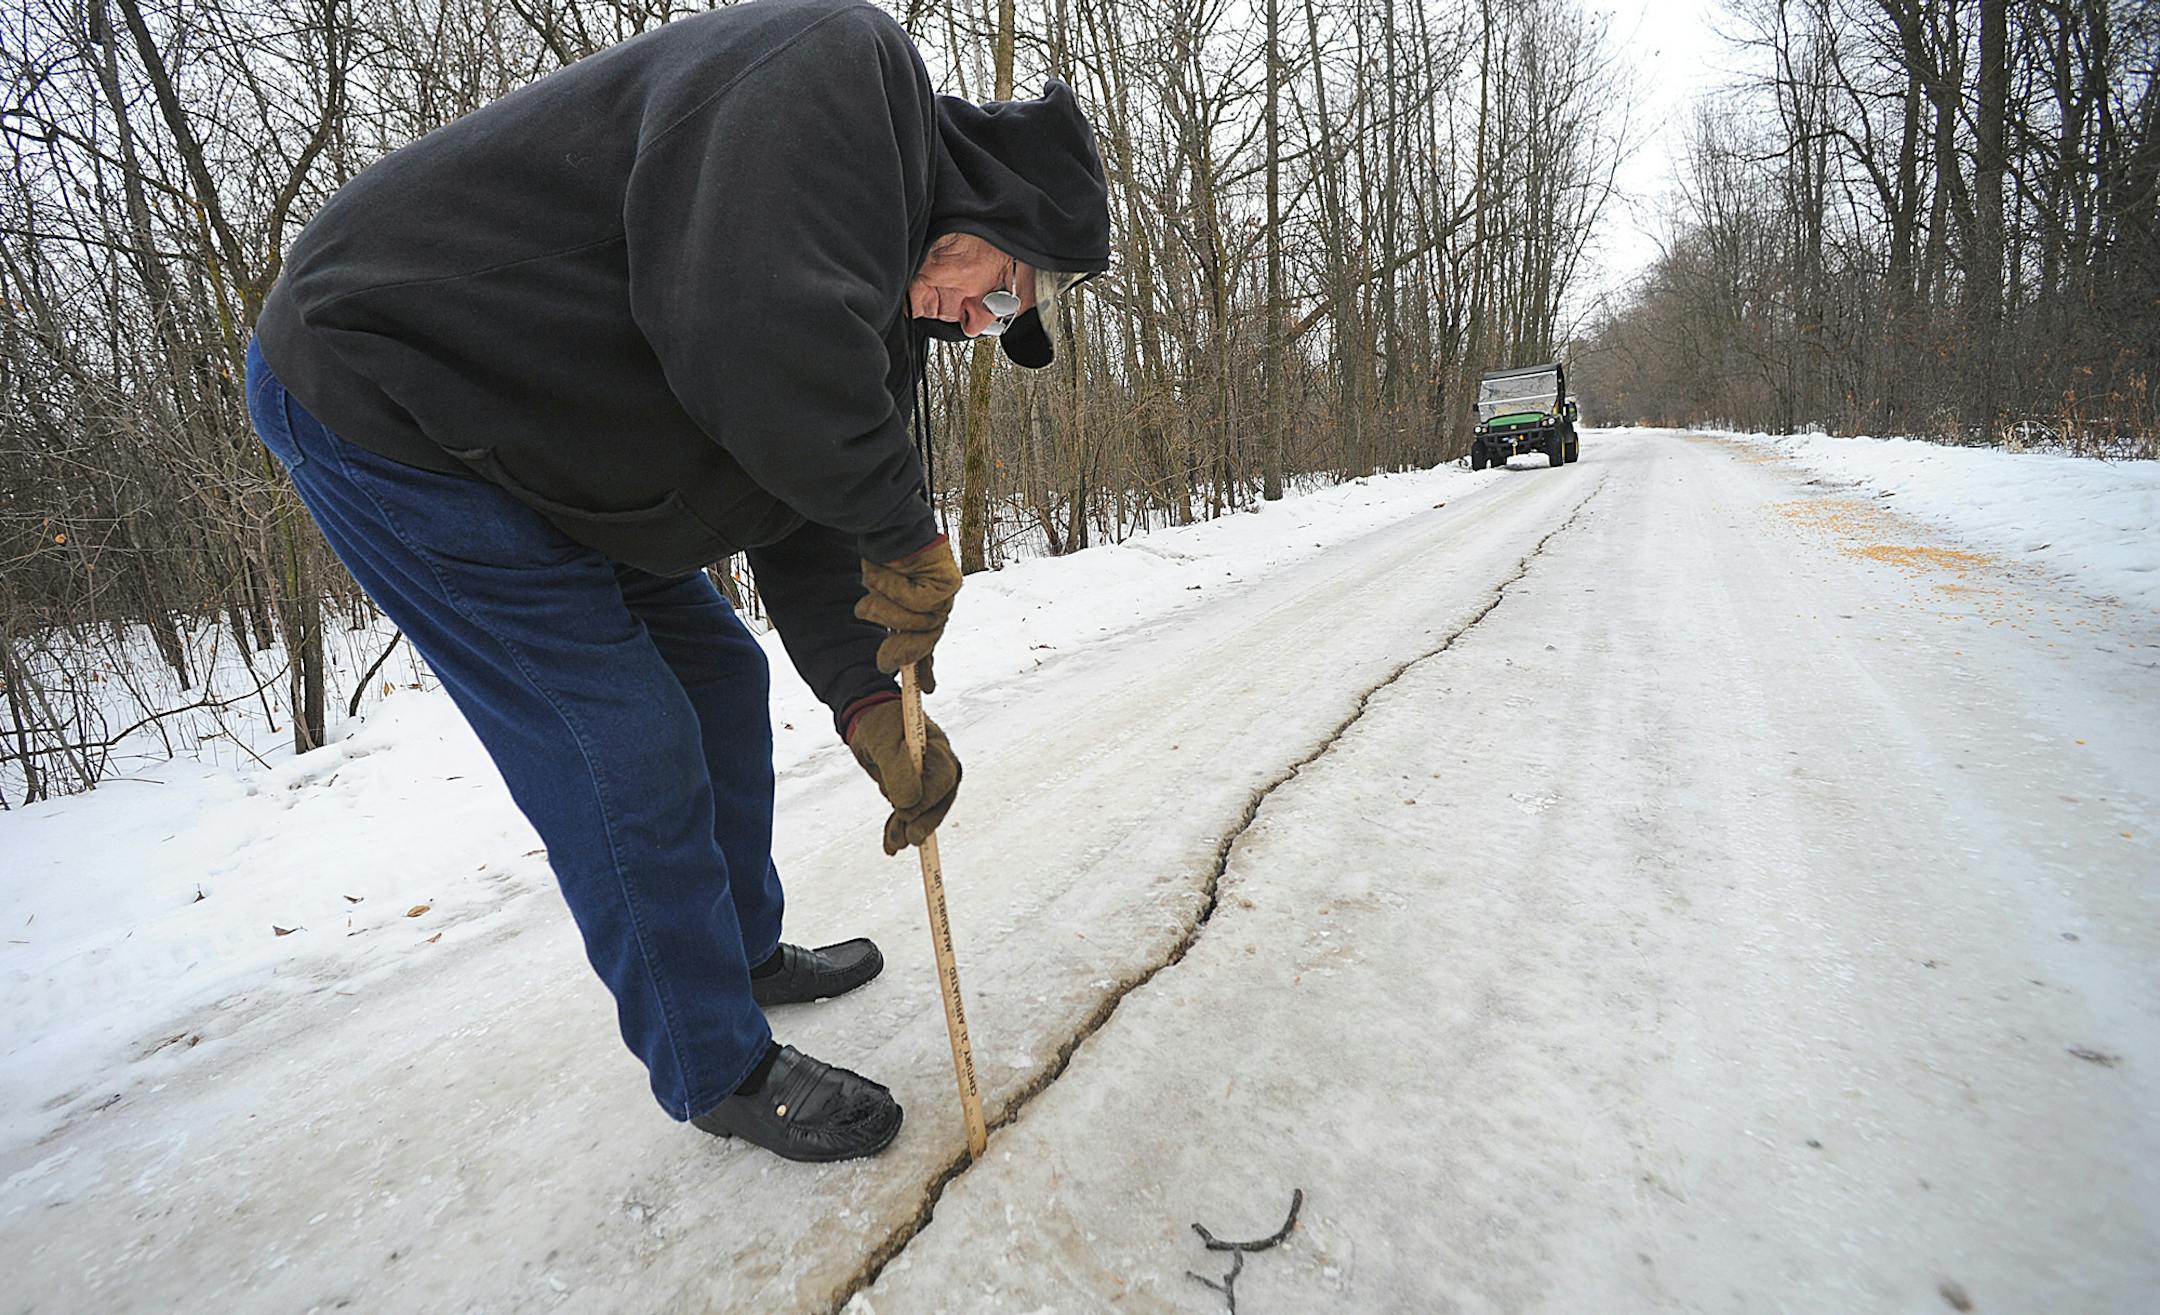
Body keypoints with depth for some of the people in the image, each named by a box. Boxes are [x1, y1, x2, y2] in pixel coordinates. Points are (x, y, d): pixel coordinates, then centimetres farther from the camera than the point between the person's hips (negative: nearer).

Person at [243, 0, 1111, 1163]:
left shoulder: (885, 302, 6)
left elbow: (808, 522, 4)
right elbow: (756, 336, -39)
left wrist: (869, 700, -8)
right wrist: (903, 529, -24)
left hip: (539, 458, 10)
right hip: (380, 388, -10)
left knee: (720, 679, 13)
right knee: (627, 749, -10)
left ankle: (746, 952, 32)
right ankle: (720, 1070, 10)